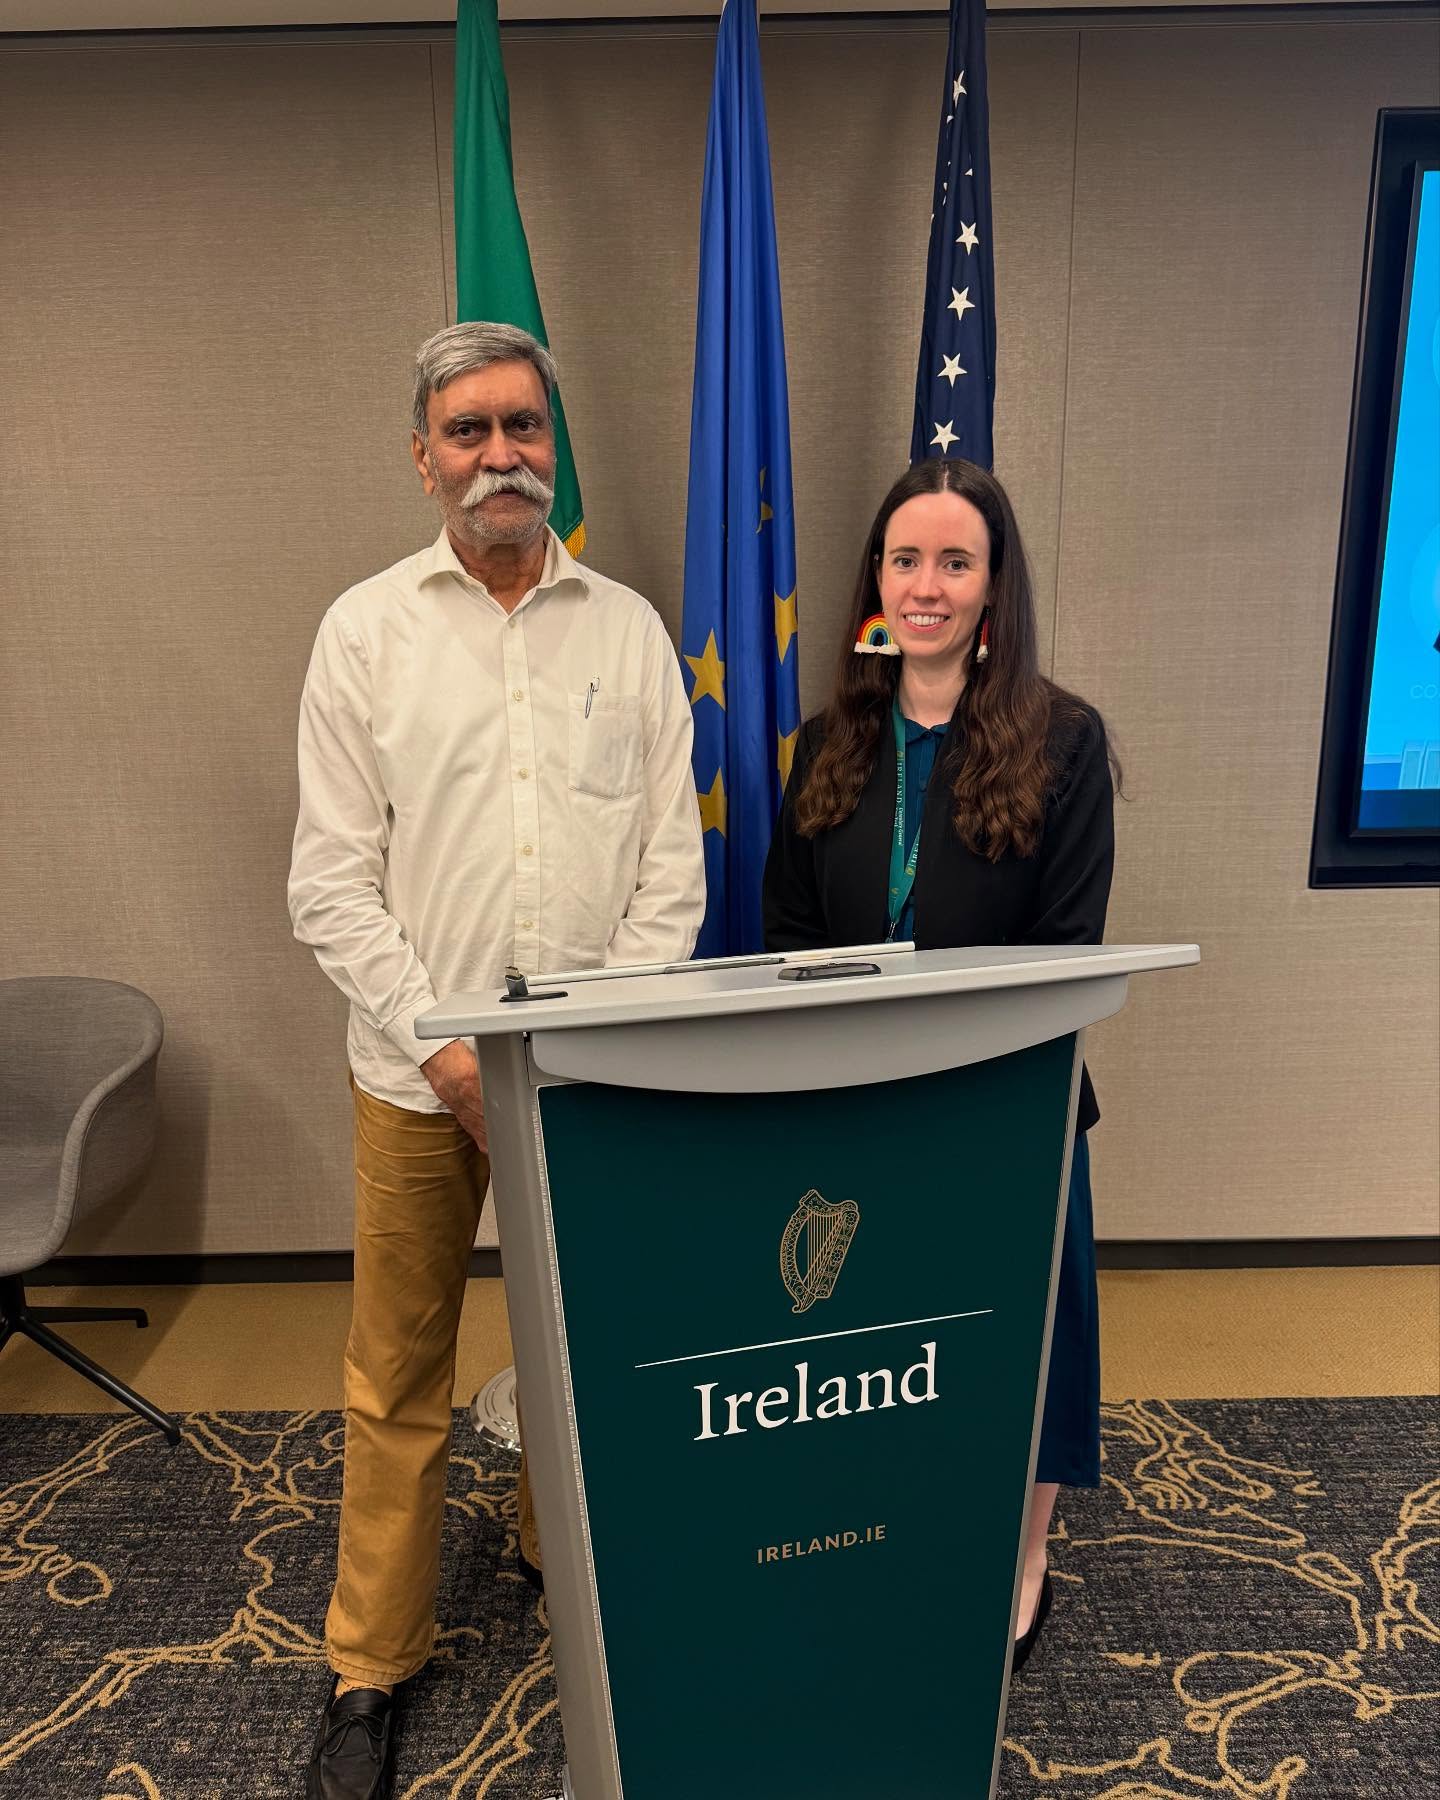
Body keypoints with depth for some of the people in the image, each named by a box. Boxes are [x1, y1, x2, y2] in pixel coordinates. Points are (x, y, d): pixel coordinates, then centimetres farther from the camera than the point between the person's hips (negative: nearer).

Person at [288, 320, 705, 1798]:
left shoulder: (629, 628, 5)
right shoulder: (367, 627, 1)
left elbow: (672, 862, 2)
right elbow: (332, 881, -3)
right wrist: (442, 1044, -11)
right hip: (418, 1067, -1)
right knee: (397, 1371, 10)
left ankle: (565, 1563, 42)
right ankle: (369, 1664, 29)